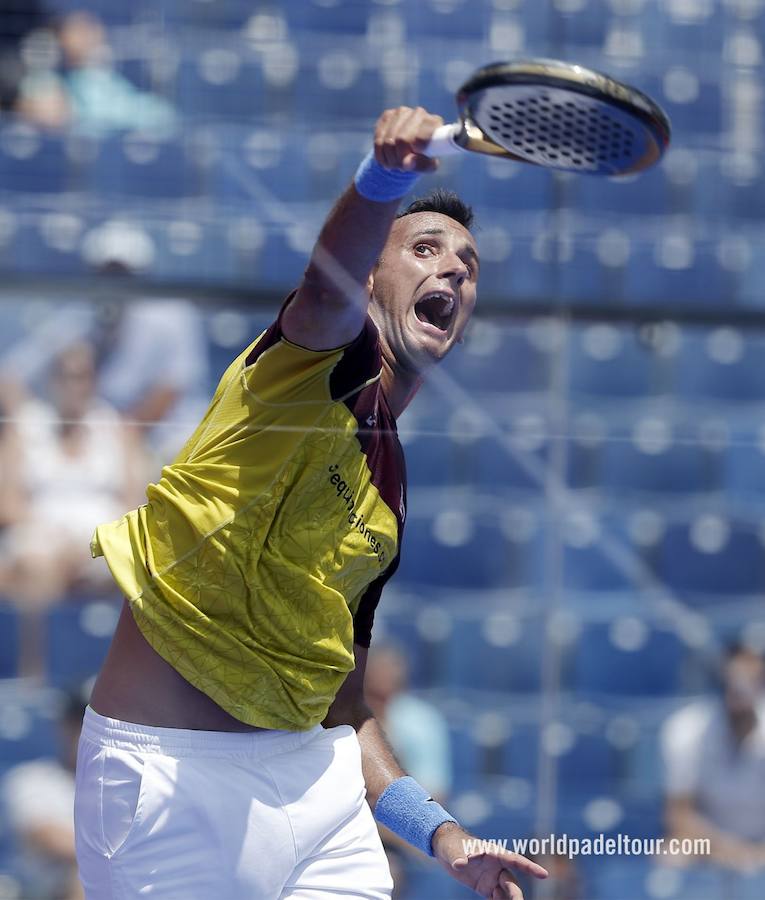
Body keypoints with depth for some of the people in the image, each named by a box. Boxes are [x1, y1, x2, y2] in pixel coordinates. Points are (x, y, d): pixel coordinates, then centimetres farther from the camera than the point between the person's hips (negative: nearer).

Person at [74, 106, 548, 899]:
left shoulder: (389, 498, 17)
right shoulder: (324, 357, -1)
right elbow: (332, 277, -27)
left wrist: (440, 834, 9)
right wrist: (388, 172, -48)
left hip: (313, 776, 7)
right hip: (171, 775, -7)